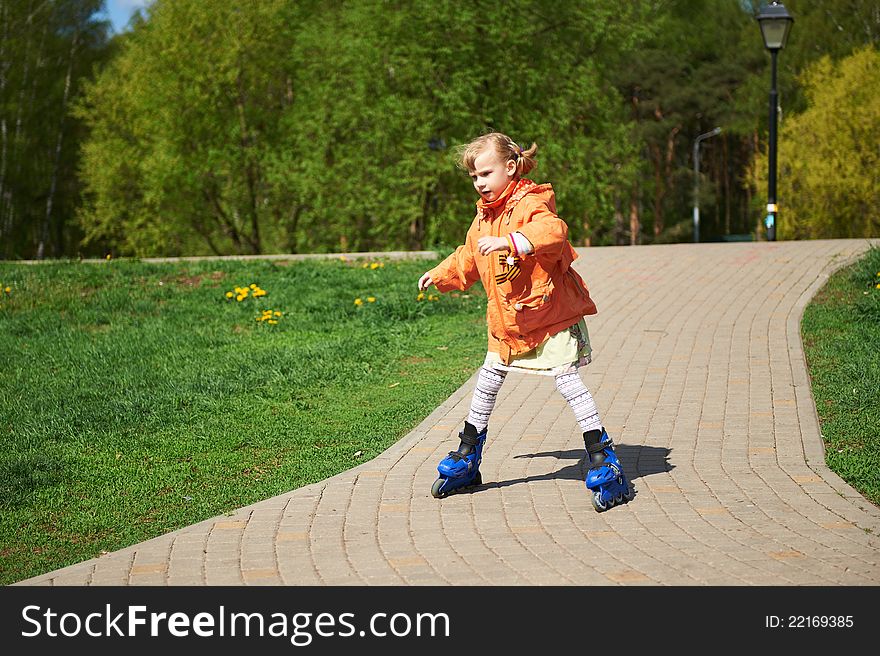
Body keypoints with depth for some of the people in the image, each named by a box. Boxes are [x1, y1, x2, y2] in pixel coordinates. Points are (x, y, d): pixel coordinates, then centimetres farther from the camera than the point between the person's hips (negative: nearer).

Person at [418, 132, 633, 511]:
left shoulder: (529, 204, -18)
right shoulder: (483, 216, 9)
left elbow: (553, 230, -41)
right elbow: (468, 259, 27)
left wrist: (508, 241, -48)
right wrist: (440, 275, 26)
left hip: (551, 312, -8)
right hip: (507, 318, 8)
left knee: (567, 380, -13)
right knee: (487, 382, 12)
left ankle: (605, 467, -7)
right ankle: (466, 460, 27)